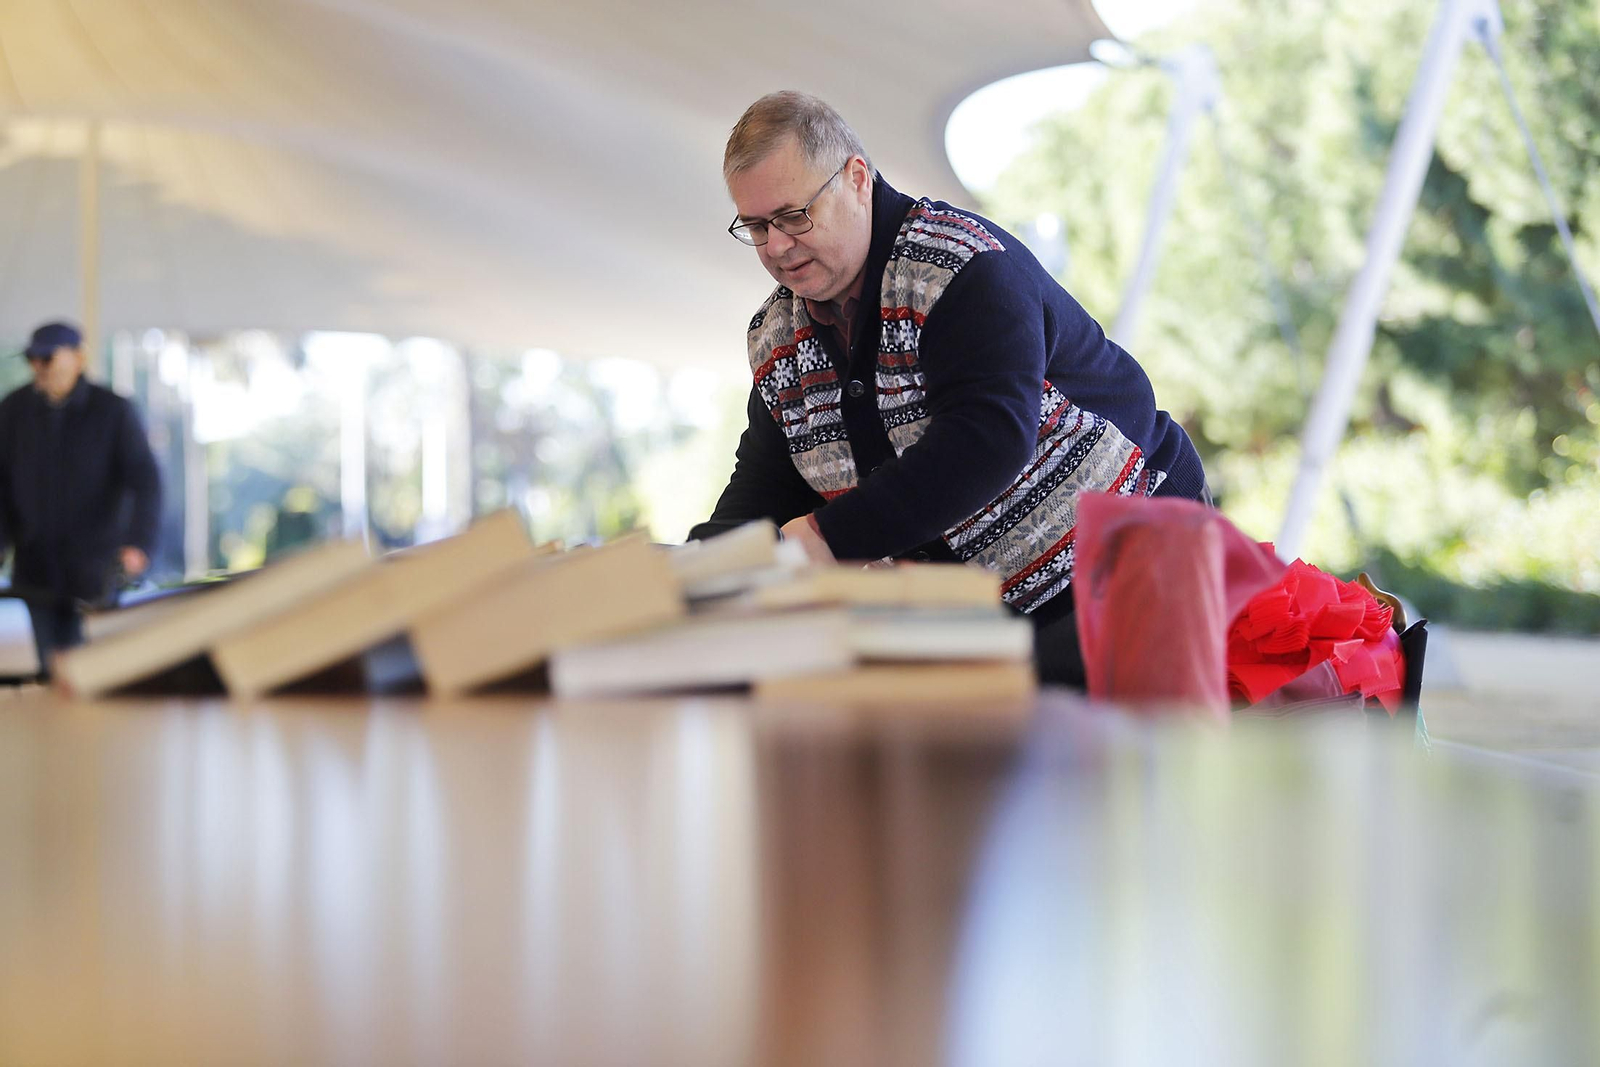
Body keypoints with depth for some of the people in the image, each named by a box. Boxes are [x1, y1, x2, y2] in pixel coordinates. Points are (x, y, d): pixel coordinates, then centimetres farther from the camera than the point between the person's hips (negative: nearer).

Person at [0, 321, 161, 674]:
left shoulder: (114, 411, -8)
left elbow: (145, 481, -14)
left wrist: (139, 542, -28)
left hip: (95, 565, -2)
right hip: (37, 563, 2)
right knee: (53, 665, 1)